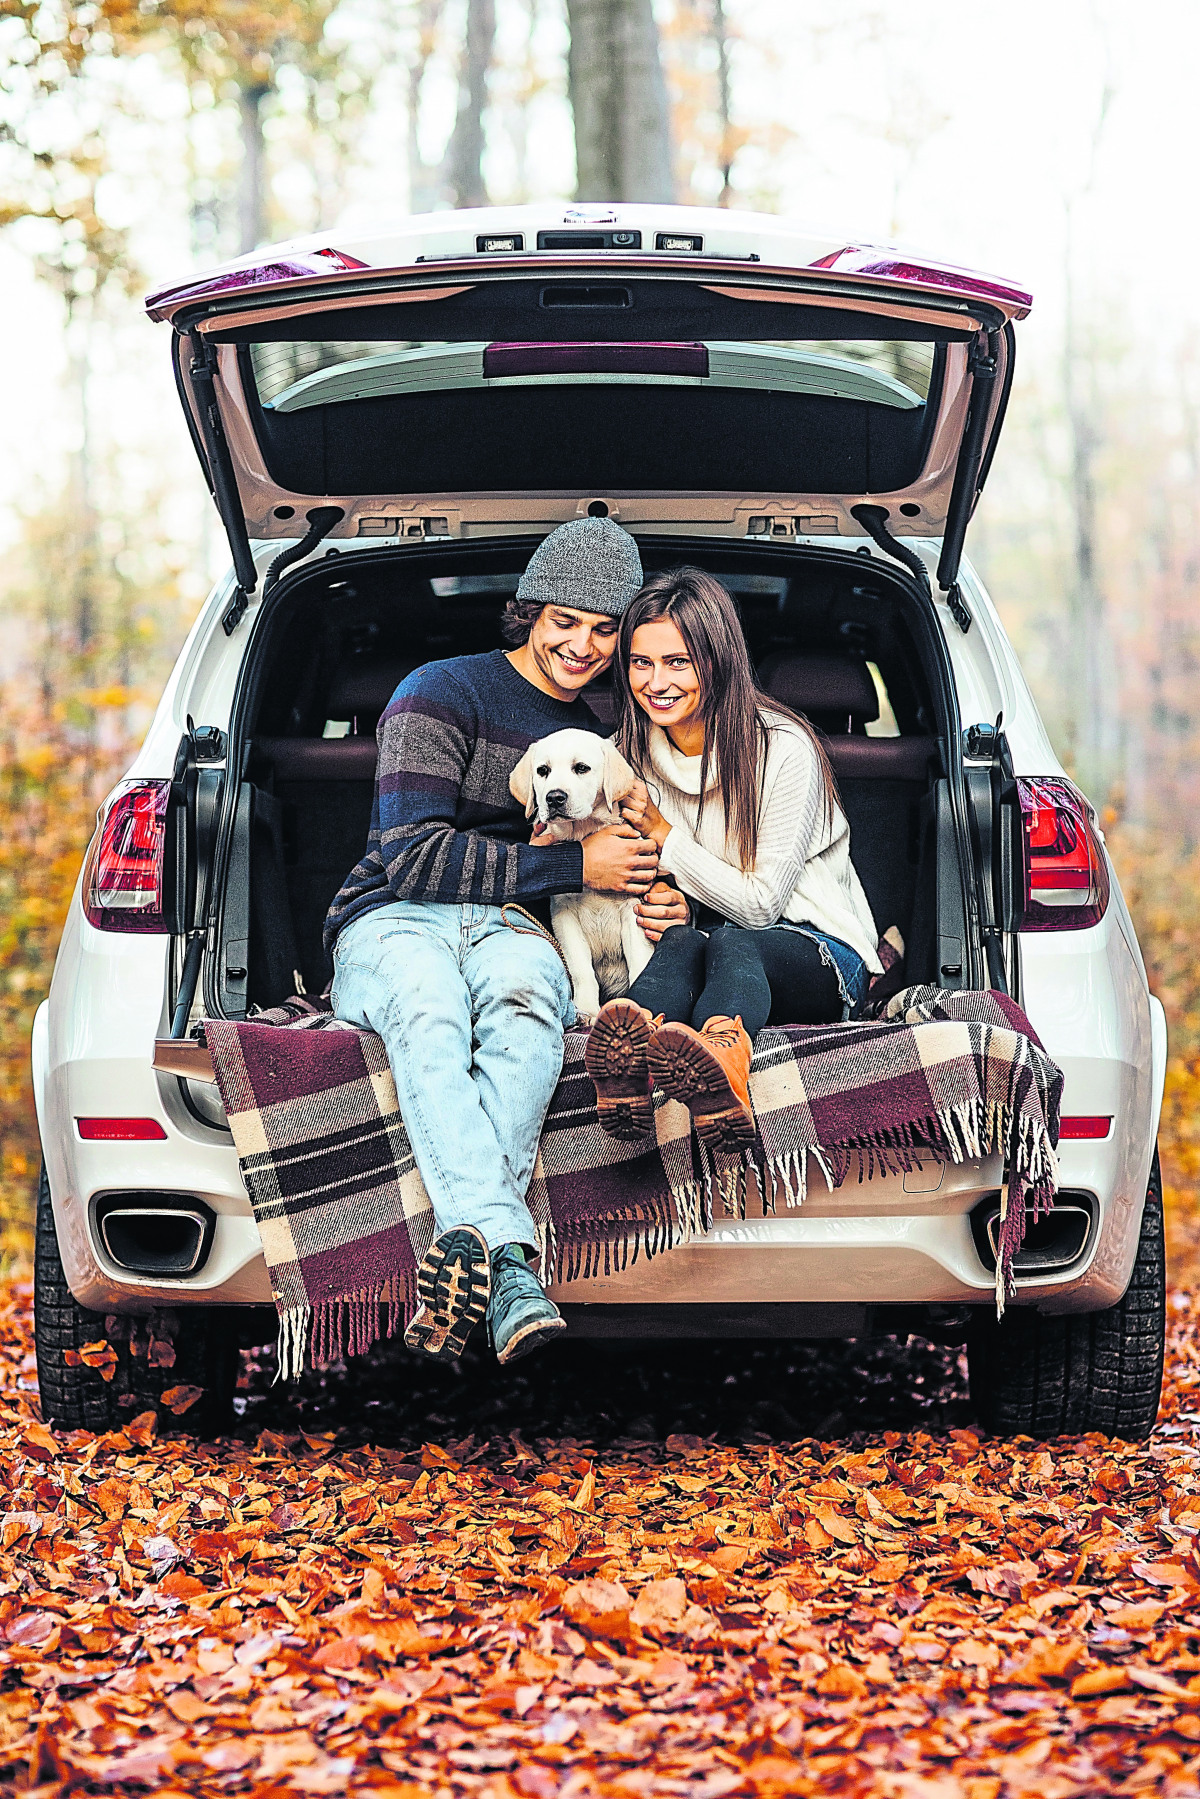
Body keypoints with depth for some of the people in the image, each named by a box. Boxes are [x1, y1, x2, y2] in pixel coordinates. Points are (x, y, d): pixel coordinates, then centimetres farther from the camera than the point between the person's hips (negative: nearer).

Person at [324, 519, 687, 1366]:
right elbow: (414, 858, -8)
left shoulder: (603, 739, 24)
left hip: (512, 929, 4)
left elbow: (619, 870, 33)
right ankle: (510, 1267, -62)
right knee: (428, 1017, -42)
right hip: (392, 921, -3)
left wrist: (651, 901, 6)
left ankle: (466, 1244, -58)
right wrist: (573, 866, -9)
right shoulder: (443, 695, 3)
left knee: (525, 1005, -38)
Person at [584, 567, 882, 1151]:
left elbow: (761, 904, -11)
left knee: (731, 944, -39)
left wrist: (664, 835, -13)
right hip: (705, 939, 4)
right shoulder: (632, 752, 3)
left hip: (819, 949, -3)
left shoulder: (784, 750, -13)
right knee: (680, 942, -35)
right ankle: (630, 1058, -72)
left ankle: (719, 1055, -77)